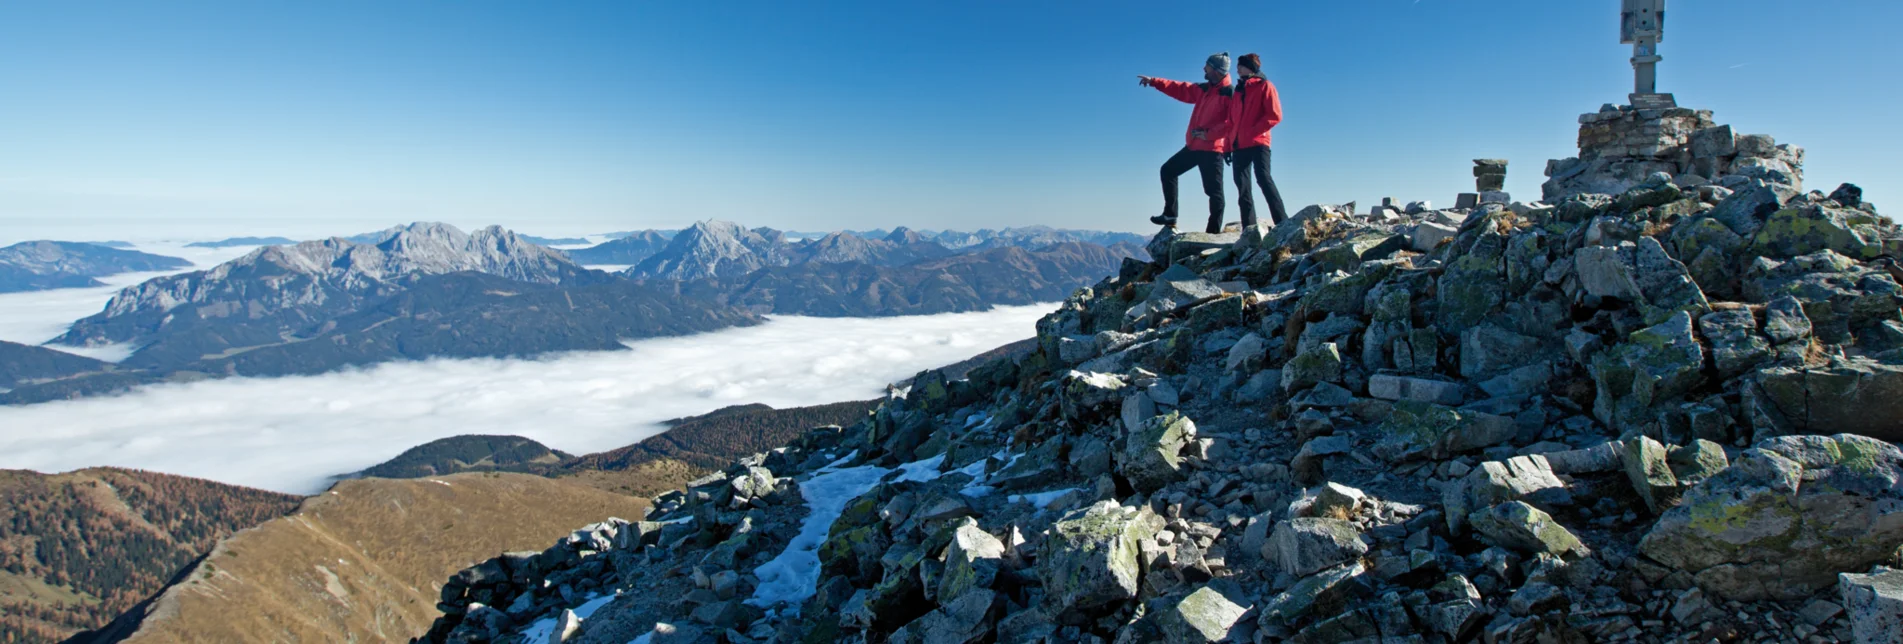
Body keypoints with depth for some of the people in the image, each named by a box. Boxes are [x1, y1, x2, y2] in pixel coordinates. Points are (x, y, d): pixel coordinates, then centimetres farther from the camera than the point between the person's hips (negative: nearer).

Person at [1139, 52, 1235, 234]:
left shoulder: (1229, 93, -12)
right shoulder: (1203, 89, 13)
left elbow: (1232, 122, -20)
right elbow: (1180, 89, 19)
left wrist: (1209, 133, -24)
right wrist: (1154, 82, 16)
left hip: (1212, 148, -9)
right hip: (1194, 145, 9)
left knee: (1213, 190, -6)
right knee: (1168, 170, 14)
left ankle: (1214, 231, -3)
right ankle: (1170, 215, 17)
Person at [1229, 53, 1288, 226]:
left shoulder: (1264, 86, 3)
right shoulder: (1238, 91, 22)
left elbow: (1274, 115, -7)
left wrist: (1252, 132, -15)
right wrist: (1229, 145, 13)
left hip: (1258, 143, -7)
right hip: (1239, 146, 7)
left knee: (1263, 178, -21)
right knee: (1242, 188, 2)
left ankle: (1283, 223, -24)